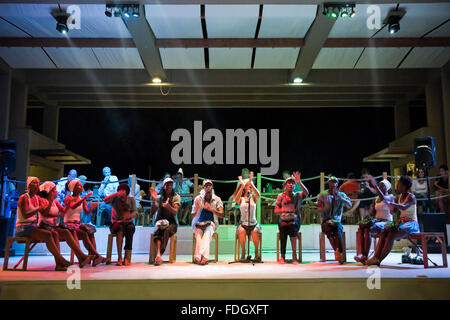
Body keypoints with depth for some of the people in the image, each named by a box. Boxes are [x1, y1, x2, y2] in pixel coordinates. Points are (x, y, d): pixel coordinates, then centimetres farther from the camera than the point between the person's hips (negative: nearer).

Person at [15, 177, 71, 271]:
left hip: (33, 227, 7)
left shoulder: (37, 198, 14)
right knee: (47, 235, -29)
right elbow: (25, 215, -18)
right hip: (23, 228, -7)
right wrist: (38, 209, -25)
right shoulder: (23, 198, -7)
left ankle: (58, 264, -28)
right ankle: (62, 260, -27)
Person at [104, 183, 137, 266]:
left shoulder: (131, 199, 4)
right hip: (116, 223, -1)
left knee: (130, 228, -34)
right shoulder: (115, 198, -1)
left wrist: (129, 215, -27)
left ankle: (127, 257, -38)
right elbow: (105, 200, -23)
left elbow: (134, 213, -5)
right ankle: (119, 257, -40)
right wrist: (117, 194, -33)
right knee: (120, 228, -36)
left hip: (128, 223, 1)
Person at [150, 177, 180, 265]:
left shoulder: (176, 197, 4)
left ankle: (159, 255, -38)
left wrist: (168, 206, -32)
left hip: (171, 223, -1)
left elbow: (175, 212, -11)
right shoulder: (159, 197, 10)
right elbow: (152, 212, 1)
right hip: (160, 222, 2)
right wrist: (154, 200, -12)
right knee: (157, 234, -32)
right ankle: (158, 254, -52)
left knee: (167, 230, -36)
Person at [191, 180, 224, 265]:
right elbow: (192, 216, 4)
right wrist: (196, 209, -18)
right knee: (198, 234, -32)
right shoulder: (198, 199, 5)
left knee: (208, 231, -34)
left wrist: (211, 209, -18)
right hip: (198, 223, 1)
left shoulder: (217, 199, 6)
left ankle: (199, 256, -44)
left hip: (210, 223, 0)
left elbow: (221, 215, -2)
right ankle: (204, 257, -41)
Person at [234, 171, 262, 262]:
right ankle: (243, 252, -17)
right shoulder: (240, 199, 7)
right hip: (243, 223, 0)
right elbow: (236, 199, -17)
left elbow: (258, 194, -14)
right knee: (241, 231, -33)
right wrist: (242, 185, -25)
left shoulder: (253, 198, 9)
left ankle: (256, 253, -17)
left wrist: (251, 183, -24)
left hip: (253, 223, 0)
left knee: (255, 231, -32)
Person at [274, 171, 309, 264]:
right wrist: (284, 210, -8)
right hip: (283, 220, 1)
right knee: (283, 228, -30)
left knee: (292, 226, -33)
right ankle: (282, 256, -23)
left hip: (295, 220, -1)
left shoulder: (298, 195, 10)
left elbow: (306, 193, -12)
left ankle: (294, 256, -30)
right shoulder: (281, 196, 13)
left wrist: (299, 182, -23)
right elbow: (276, 210, 11)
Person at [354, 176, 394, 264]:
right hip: (376, 221, 6)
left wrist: (375, 185, -33)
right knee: (360, 229, -25)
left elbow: (383, 198, -25)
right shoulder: (376, 199, 20)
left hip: (386, 223, -6)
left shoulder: (390, 197, 0)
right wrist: (368, 219, -4)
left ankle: (365, 256, -36)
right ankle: (360, 253, -38)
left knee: (367, 230, -34)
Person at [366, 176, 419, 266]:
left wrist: (391, 203, -41)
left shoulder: (411, 197, -9)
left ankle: (379, 260, -33)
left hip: (411, 224, -7)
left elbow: (404, 207, -29)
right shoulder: (399, 197, 16)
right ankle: (375, 257, -31)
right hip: (401, 223, 8)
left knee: (391, 235, -30)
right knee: (383, 233, -18)